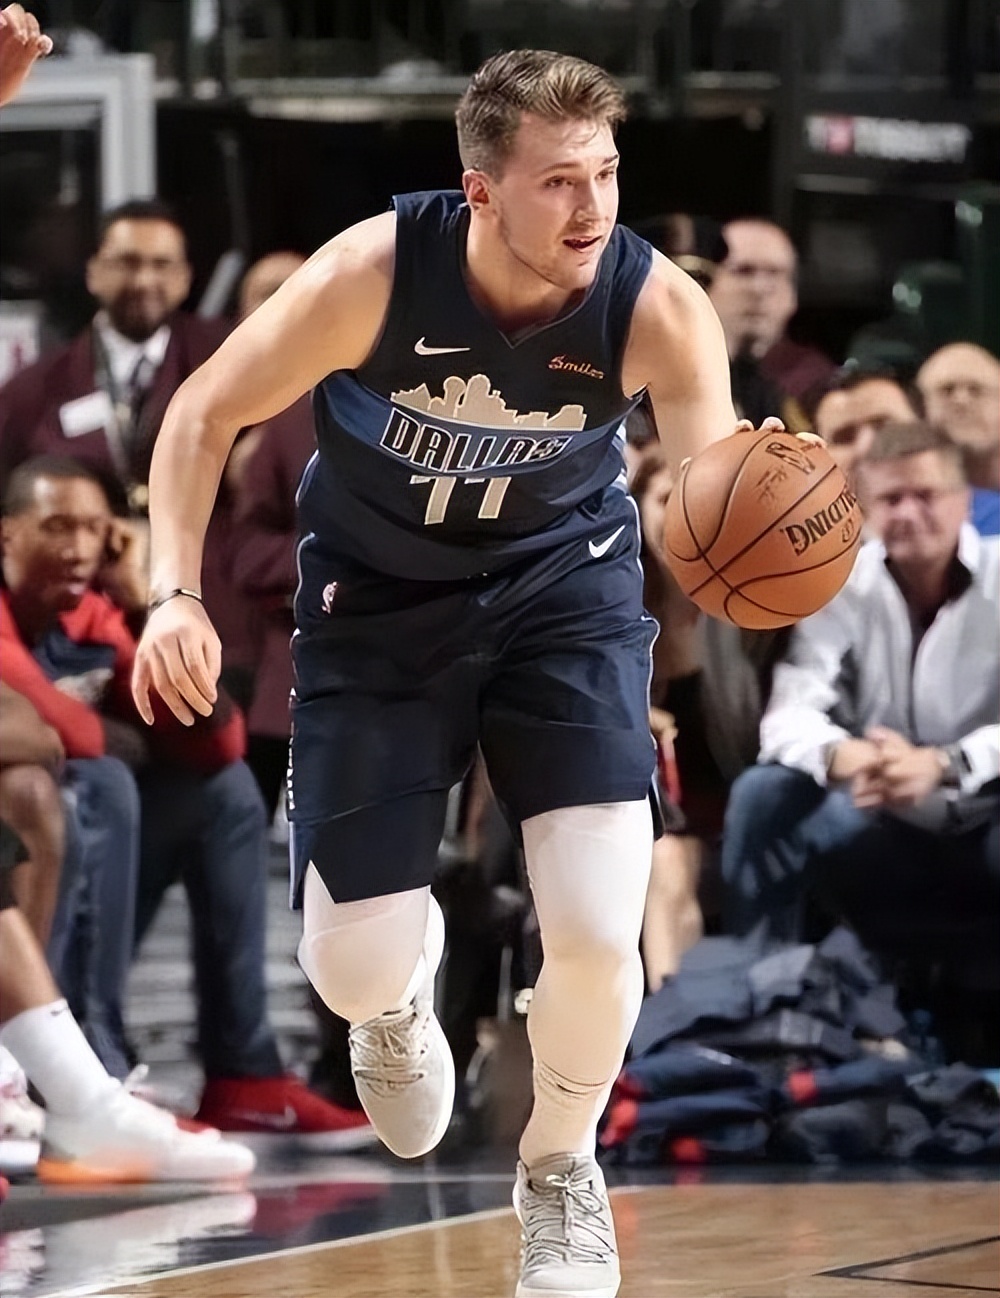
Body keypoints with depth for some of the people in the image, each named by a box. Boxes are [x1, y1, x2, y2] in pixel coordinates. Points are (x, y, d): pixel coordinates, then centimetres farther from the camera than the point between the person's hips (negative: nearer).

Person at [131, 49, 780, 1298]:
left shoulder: (657, 308, -27)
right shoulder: (373, 274, -29)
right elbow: (206, 412, -15)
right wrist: (176, 594, -26)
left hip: (561, 583, 0)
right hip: (378, 597, 0)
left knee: (596, 933, -16)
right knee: (351, 971, -3)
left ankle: (560, 1169, 18)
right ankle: (398, 992, 40)